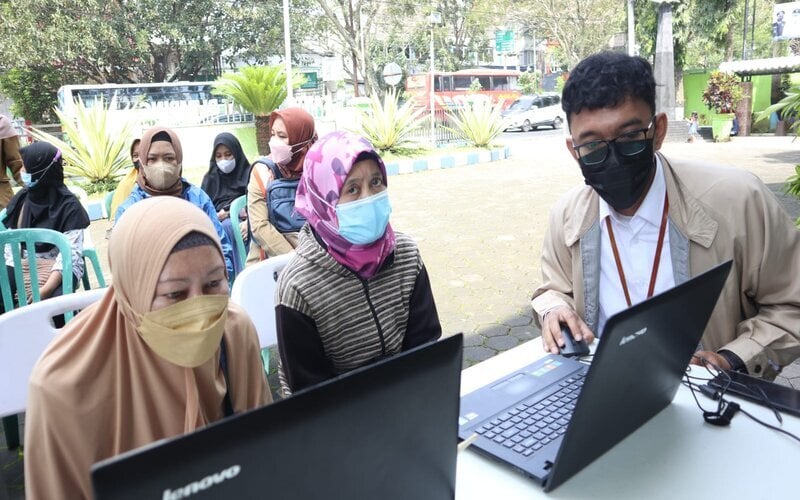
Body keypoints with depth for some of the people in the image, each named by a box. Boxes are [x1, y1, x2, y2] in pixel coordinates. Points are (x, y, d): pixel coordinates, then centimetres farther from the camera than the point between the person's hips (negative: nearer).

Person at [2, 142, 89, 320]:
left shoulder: (69, 205, -9)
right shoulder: (21, 199, 8)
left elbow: (70, 254, -15)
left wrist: (45, 289, -25)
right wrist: (10, 279, -5)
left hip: (58, 266, -5)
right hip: (23, 264, 5)